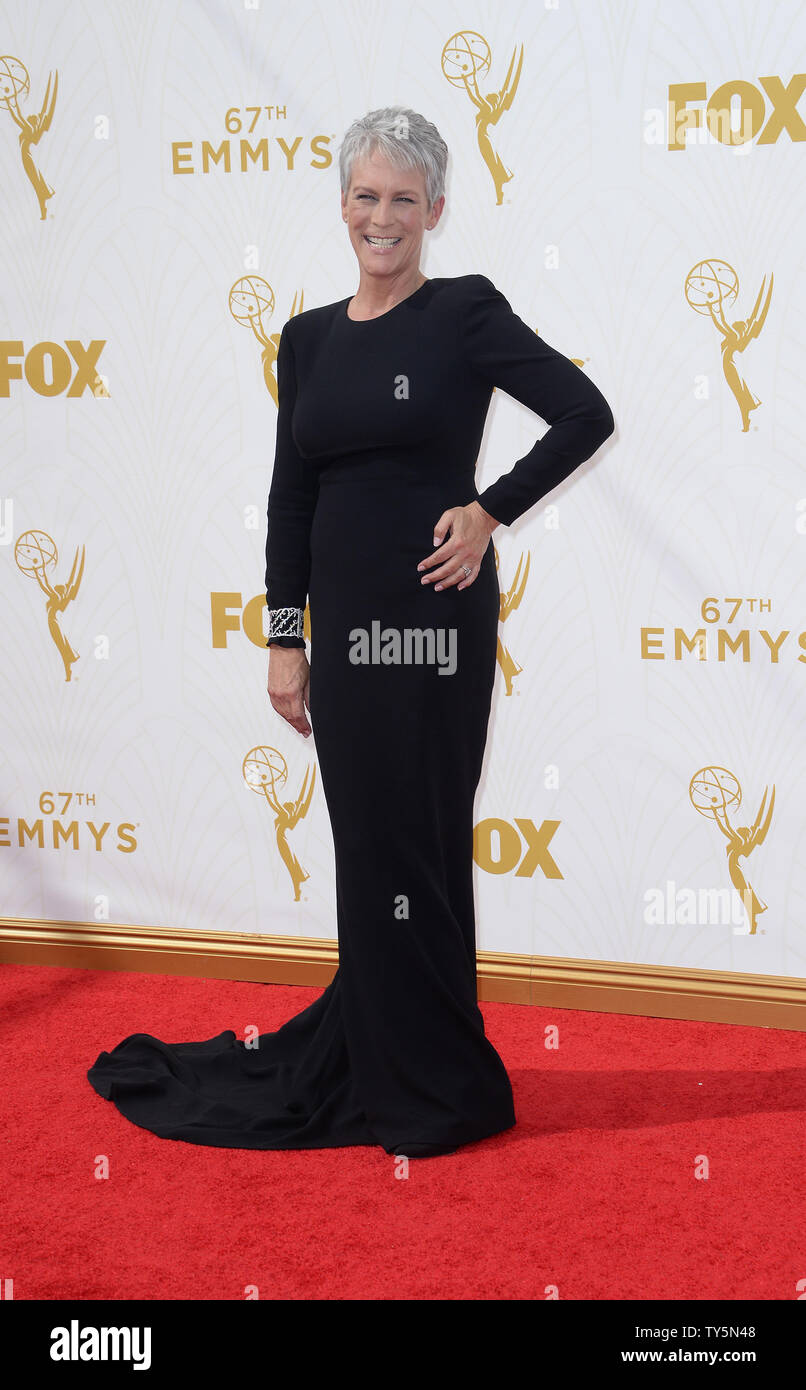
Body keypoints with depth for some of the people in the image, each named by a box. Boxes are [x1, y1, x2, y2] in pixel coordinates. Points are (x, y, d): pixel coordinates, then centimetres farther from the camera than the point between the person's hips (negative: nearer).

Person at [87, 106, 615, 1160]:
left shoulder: (466, 311, -5)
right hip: (342, 619, 5)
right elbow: (291, 496, 11)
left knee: (410, 846, 0)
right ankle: (375, 1062, 27)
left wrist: (489, 512, -11)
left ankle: (440, 1089, 15)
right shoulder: (308, 338, 11)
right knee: (368, 846, 12)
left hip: (432, 618, -5)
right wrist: (284, 638, 7)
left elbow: (587, 415, -9)